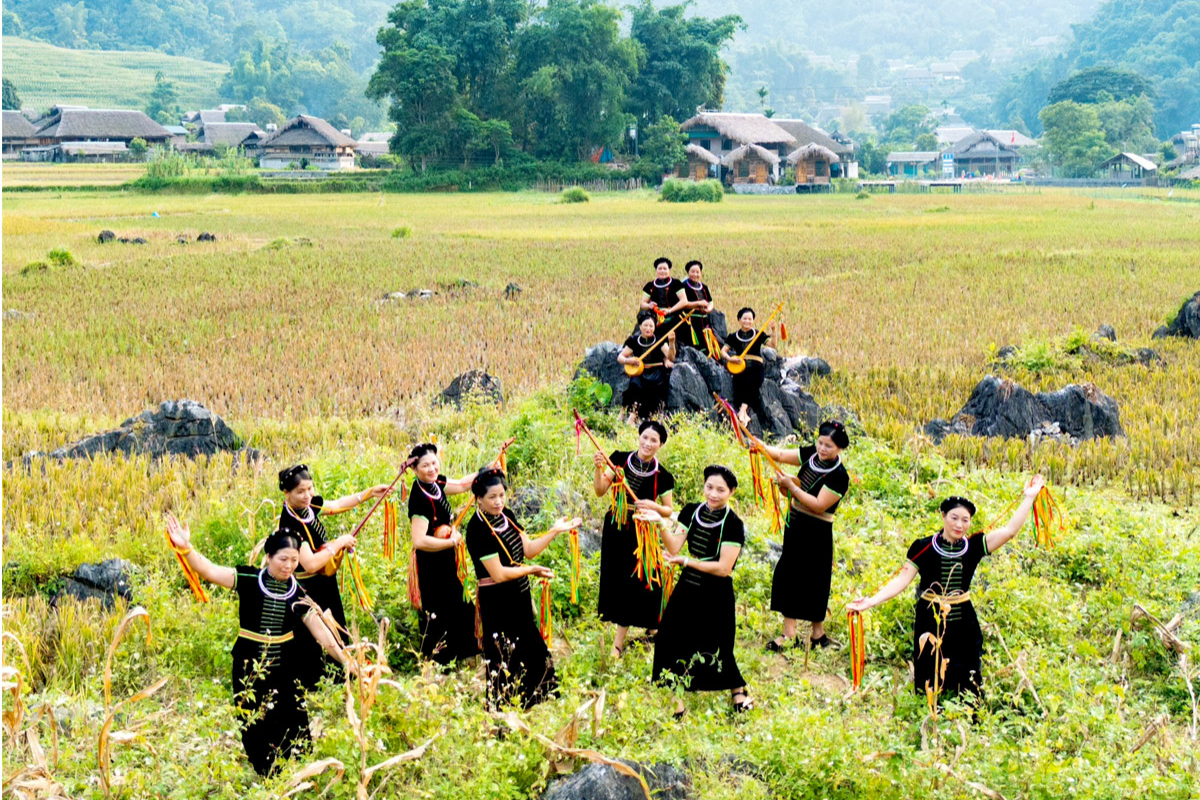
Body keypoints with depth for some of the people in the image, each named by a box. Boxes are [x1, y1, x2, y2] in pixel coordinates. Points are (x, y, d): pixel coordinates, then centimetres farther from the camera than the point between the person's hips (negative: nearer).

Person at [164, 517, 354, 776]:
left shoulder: (298, 595, -2)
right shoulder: (250, 580, -8)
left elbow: (320, 631, -2)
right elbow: (209, 570, -17)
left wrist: (345, 659, -10)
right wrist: (186, 548, -33)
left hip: (285, 671, 2)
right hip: (249, 670, -2)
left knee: (293, 731, 3)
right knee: (255, 729, 7)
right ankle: (264, 778, 25)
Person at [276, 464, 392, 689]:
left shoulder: (309, 505, -7)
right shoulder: (291, 524, -31)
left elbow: (338, 505, 14)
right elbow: (310, 564, -37)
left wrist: (370, 493, 9)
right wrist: (339, 543, -27)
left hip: (326, 581, 9)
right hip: (308, 590, -9)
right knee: (310, 645, 5)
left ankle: (339, 674, 45)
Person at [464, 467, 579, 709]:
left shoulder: (507, 515, 4)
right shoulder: (478, 529, -21)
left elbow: (529, 549, 8)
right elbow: (498, 574, -23)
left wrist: (554, 531, 0)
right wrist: (531, 570, -14)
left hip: (519, 598, 9)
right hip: (497, 602, -9)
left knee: (532, 651, 18)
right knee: (505, 660, 1)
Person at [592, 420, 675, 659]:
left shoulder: (662, 476, -10)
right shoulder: (620, 459, -7)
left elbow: (669, 510, -1)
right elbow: (600, 491, -9)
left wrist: (653, 506, -21)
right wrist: (599, 469, -25)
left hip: (641, 534, -2)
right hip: (615, 529, 2)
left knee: (632, 583, 2)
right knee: (614, 580, 10)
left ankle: (618, 644, 11)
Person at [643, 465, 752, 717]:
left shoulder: (733, 525, -15)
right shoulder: (691, 512, 0)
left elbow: (723, 568, -18)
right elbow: (674, 548, -7)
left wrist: (686, 561, -20)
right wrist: (661, 524, -22)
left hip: (716, 596, -5)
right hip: (687, 589, 5)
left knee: (715, 649, 4)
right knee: (671, 640, 1)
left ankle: (739, 692, 31)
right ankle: (677, 700, 15)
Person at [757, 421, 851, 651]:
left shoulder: (839, 477, -18)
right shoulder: (811, 455, 3)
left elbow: (818, 505, -24)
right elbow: (782, 455, 10)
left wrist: (791, 486, -25)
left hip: (816, 535, -7)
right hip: (796, 528, 7)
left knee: (813, 583, 0)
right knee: (788, 576, 7)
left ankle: (818, 634, 14)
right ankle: (789, 633, 13)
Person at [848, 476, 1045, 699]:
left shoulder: (974, 546, -1)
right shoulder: (923, 547, -7)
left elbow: (1010, 530, -6)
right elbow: (902, 579, -10)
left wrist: (1029, 497, -7)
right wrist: (871, 601, -20)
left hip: (964, 626, 2)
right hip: (930, 625, -2)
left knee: (968, 690, 6)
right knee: (930, 689, 7)